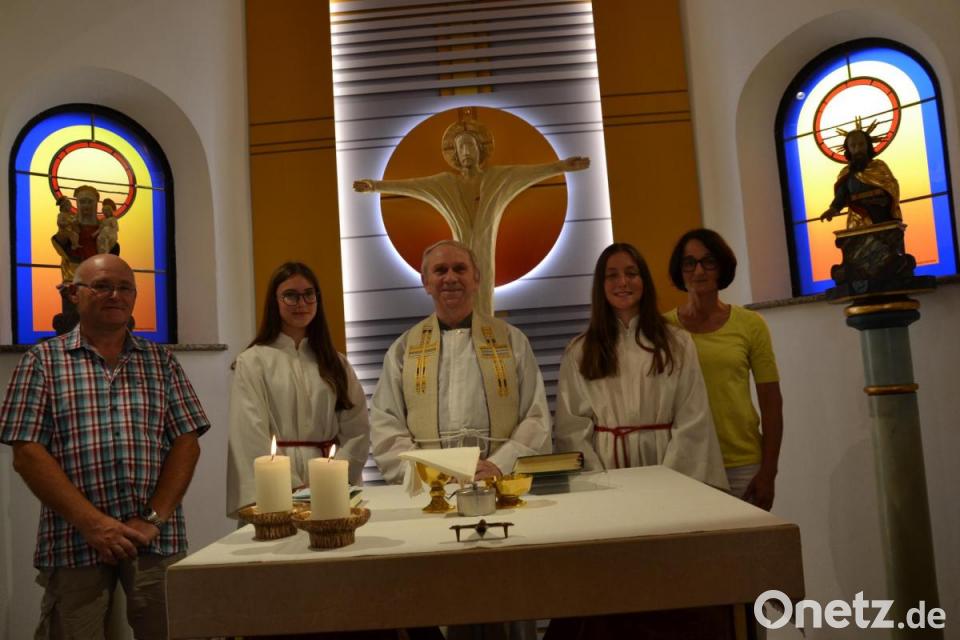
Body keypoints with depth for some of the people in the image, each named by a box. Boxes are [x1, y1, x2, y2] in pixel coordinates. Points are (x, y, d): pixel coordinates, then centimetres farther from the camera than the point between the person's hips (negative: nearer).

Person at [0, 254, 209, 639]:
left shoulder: (161, 361, 10)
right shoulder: (44, 361, 5)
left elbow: (186, 445, 4)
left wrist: (153, 519, -9)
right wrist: (92, 522, -12)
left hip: (157, 539, 1)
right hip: (74, 541, -1)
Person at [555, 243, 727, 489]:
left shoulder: (678, 344, 3)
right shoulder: (579, 352, 2)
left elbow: (692, 422, -1)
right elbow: (572, 427, -1)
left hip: (665, 463, 0)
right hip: (605, 468, 0)